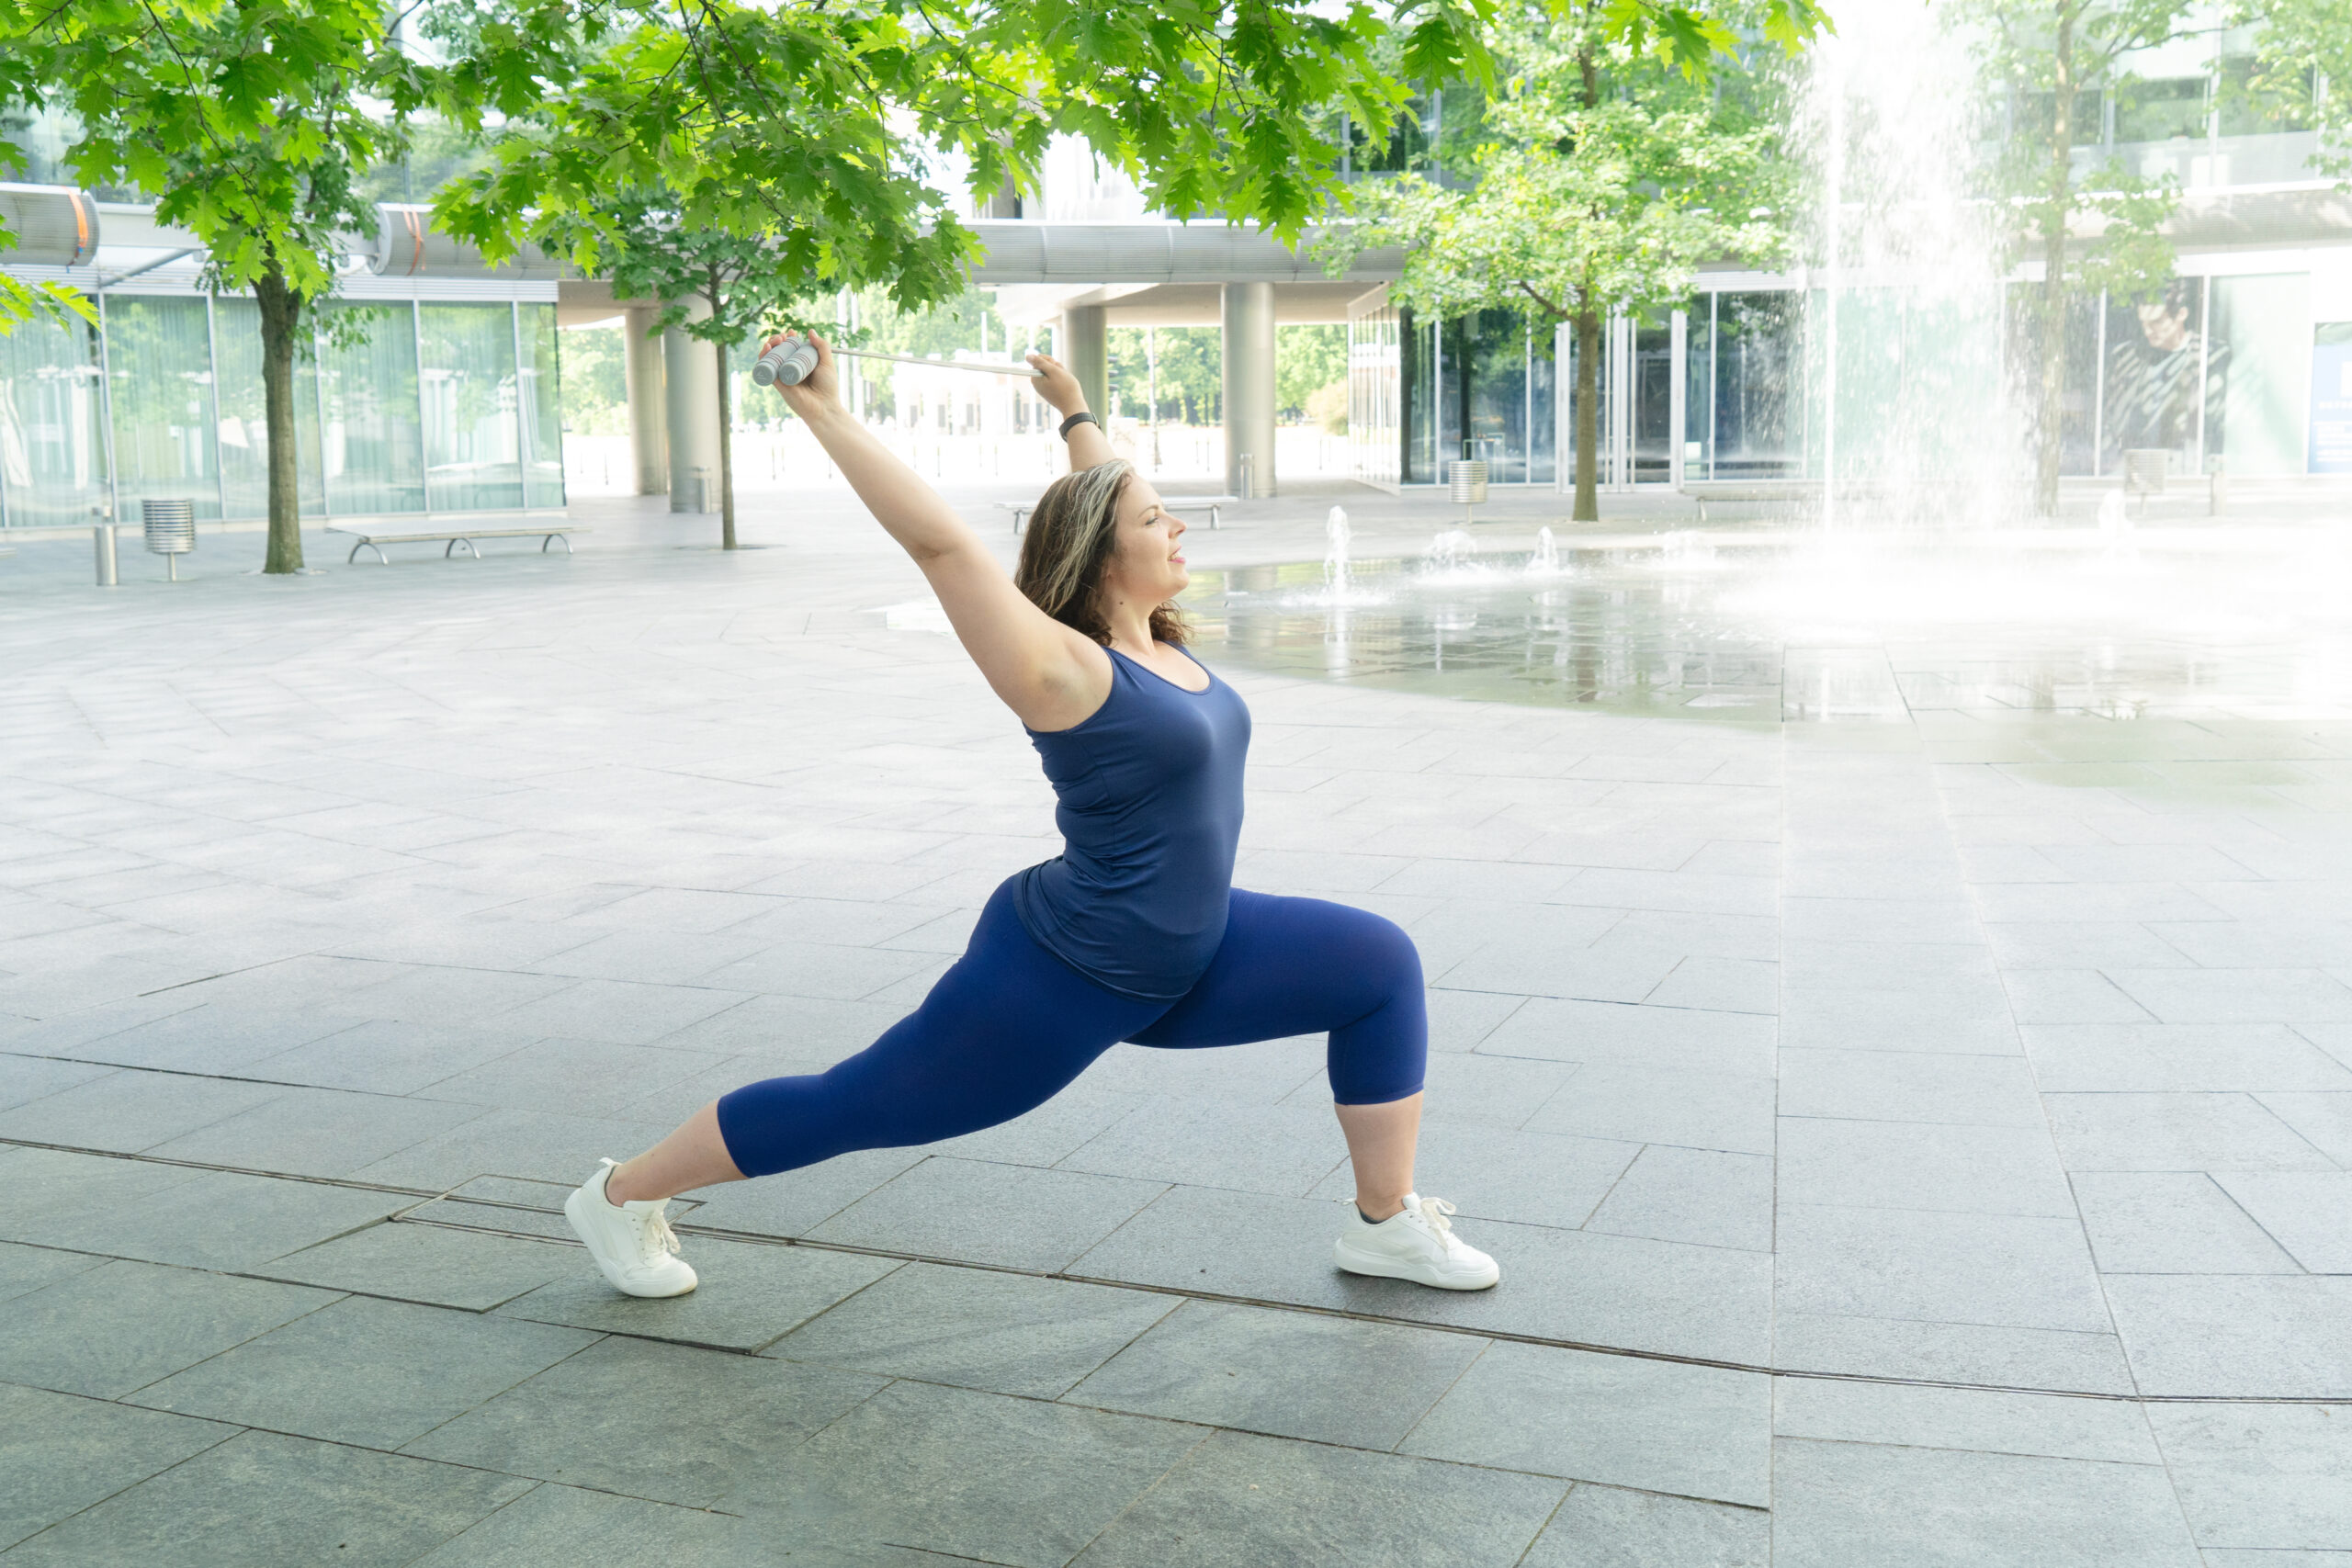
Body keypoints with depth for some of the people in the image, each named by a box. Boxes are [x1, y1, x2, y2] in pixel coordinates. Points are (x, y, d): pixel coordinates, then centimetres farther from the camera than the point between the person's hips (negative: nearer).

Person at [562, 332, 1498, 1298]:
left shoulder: (1150, 638, 3)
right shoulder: (1062, 667, -20)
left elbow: (1109, 498, 21)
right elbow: (939, 541, -28)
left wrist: (1075, 412, 35)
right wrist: (822, 410, -28)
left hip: (1180, 963, 8)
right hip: (1059, 981, -8)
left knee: (1381, 966, 1)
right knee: (857, 1105, 5)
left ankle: (1386, 1224, 10)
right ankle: (623, 1195, 25)